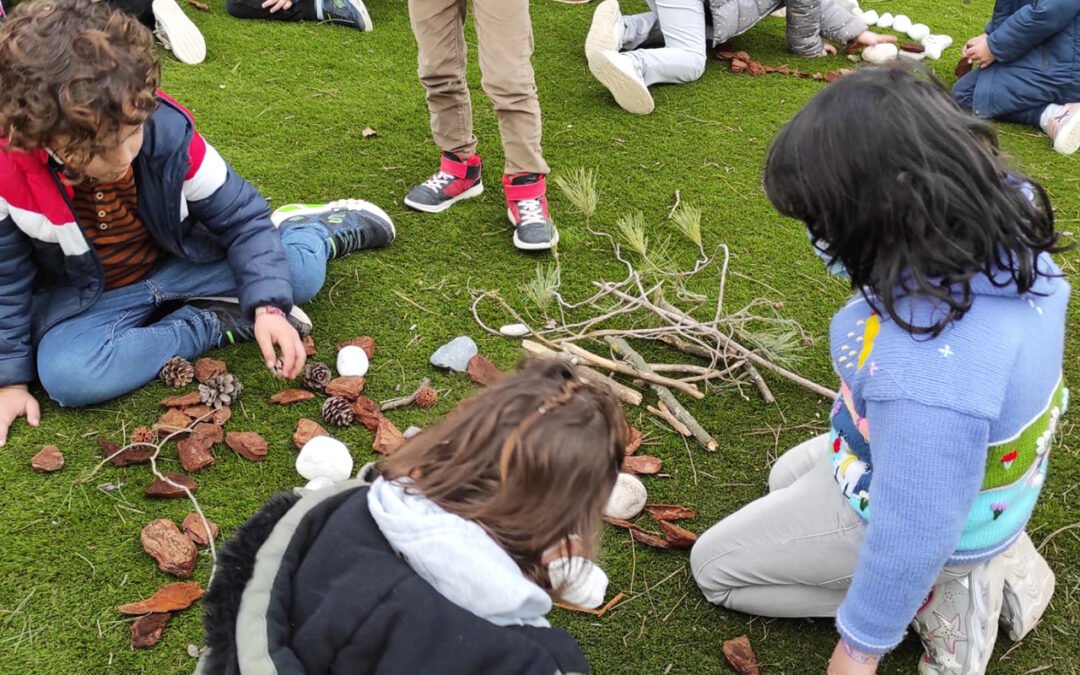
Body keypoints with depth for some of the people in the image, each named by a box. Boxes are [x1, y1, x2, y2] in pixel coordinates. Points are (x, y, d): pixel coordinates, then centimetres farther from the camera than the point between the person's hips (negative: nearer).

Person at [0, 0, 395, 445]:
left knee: (299, 270, -19)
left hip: (178, 263, 1)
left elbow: (241, 216, -16)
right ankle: (215, 322, -17)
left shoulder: (167, 129, -25)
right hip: (83, 299, 0)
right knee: (66, 374, -34)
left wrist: (268, 306, -28)